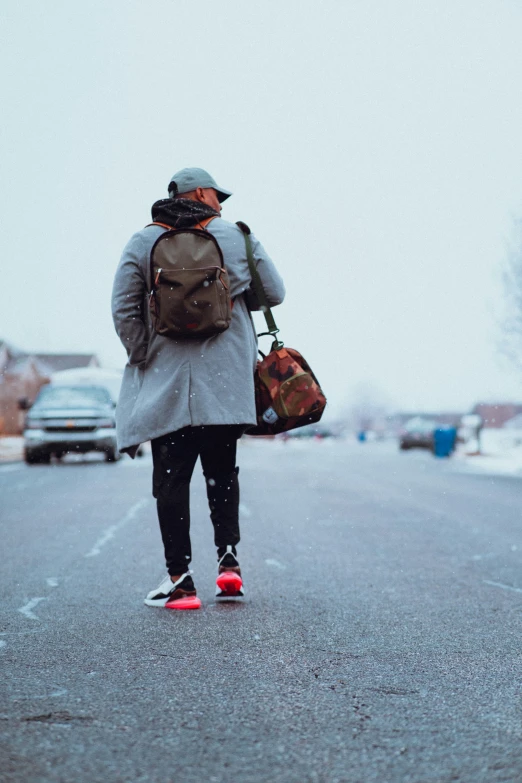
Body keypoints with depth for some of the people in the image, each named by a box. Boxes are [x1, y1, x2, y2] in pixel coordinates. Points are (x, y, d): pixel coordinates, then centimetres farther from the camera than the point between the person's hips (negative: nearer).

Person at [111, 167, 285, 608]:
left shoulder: (142, 243, 5)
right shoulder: (236, 236, 4)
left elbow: (124, 311, -3)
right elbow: (275, 292, 7)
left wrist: (143, 359, 4)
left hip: (164, 382, 0)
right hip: (226, 382, 1)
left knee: (171, 478, 2)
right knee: (222, 472, 14)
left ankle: (179, 579, 1)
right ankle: (228, 558, 6)